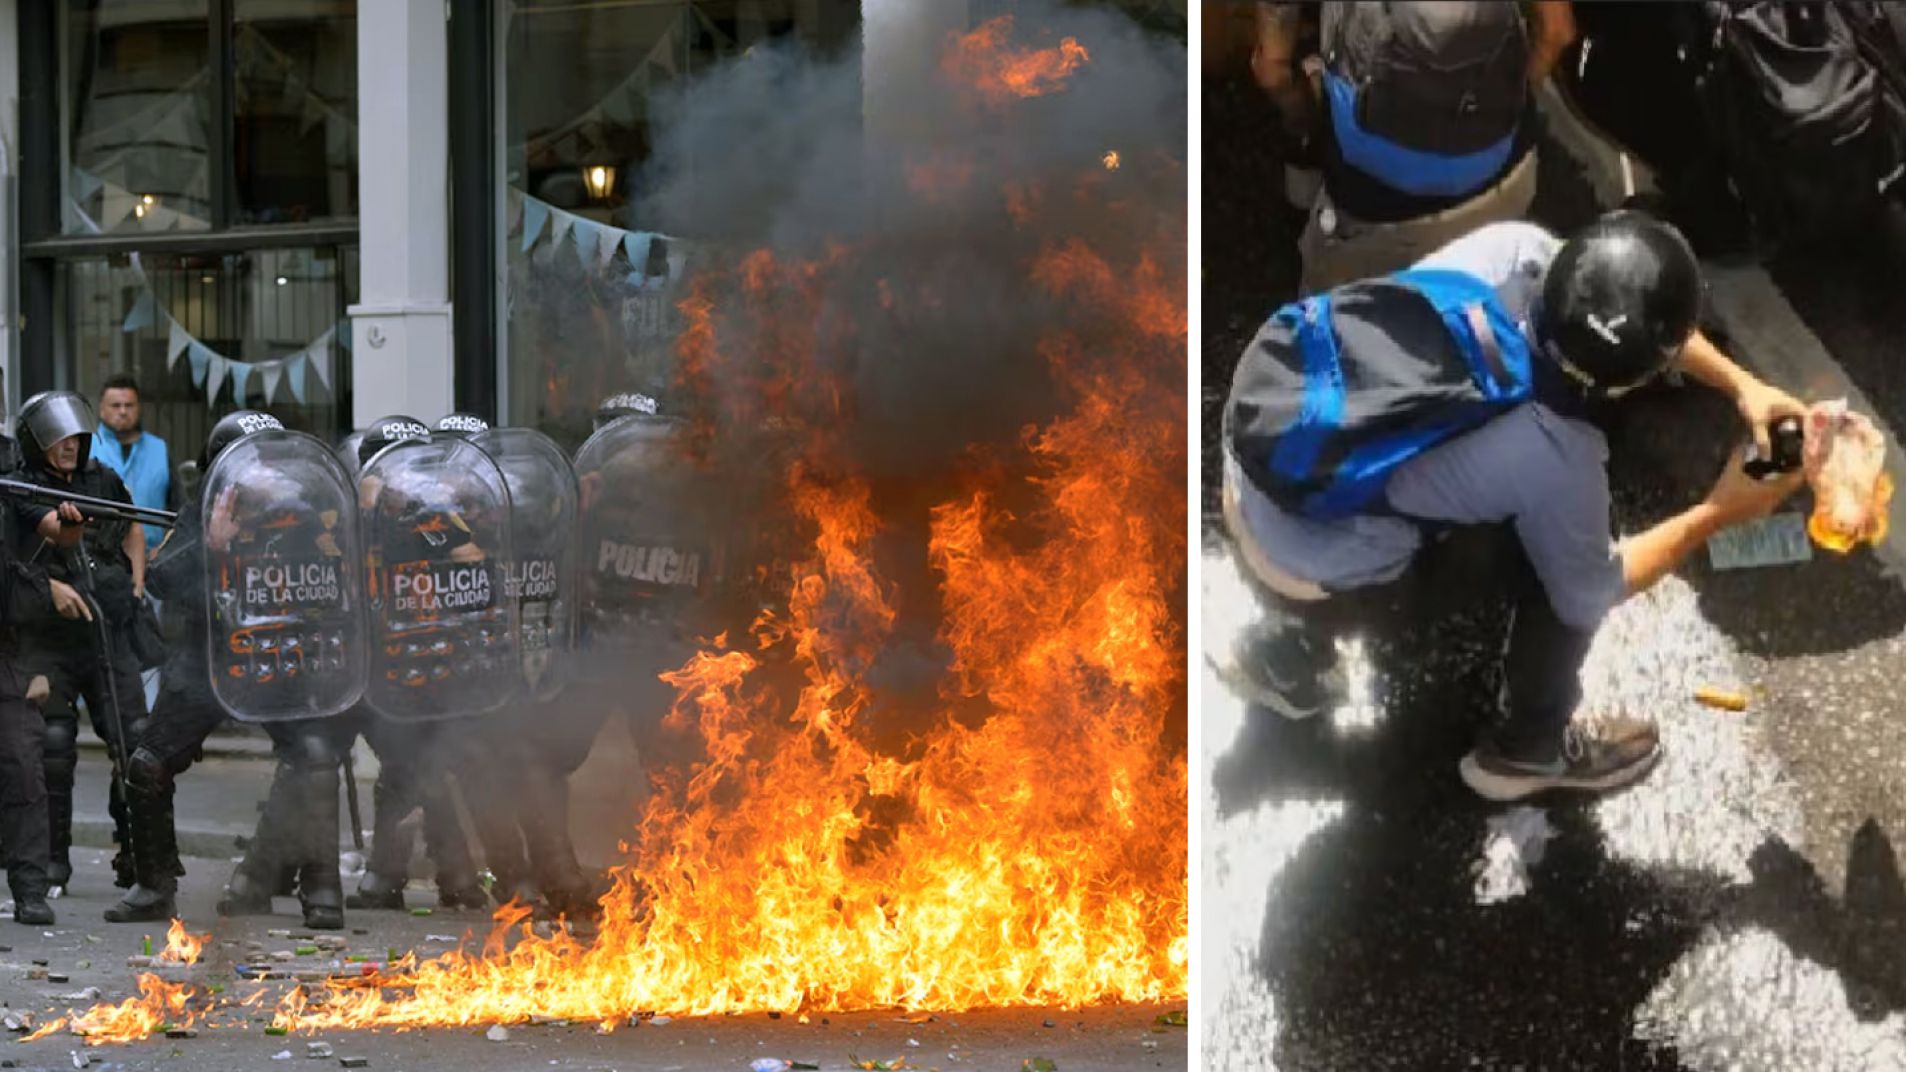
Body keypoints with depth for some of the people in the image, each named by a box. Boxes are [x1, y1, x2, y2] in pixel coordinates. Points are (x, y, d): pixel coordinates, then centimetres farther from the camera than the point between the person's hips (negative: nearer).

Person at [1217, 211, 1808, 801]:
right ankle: (1531, 748, 26)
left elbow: (1629, 315, 8)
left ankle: (1283, 652, 46)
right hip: (1304, 564, -6)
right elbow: (1590, 594, -5)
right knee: (1562, 566, 2)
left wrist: (1739, 383, 3)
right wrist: (1717, 515, 2)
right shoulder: (1557, 460, -27)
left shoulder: (1514, 249, -16)